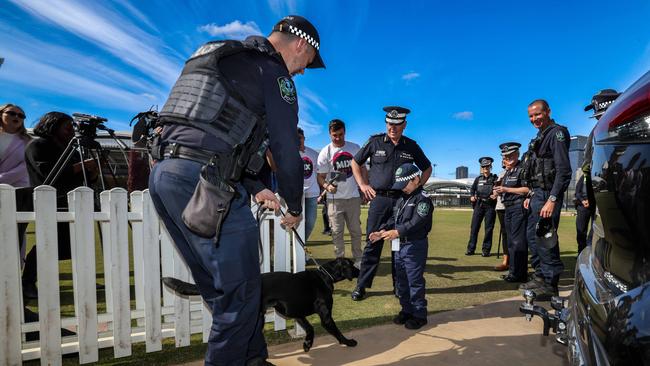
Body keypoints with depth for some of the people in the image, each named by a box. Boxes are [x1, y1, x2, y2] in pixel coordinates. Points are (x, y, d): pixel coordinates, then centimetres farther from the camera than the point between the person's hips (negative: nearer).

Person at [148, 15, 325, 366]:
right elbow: (286, 150, -3)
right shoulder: (274, 73, 0)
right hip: (203, 182, -10)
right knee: (240, 289, 1)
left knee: (219, 287, 17)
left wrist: (256, 188, 26)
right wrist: (294, 208, 12)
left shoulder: (225, 60, 28)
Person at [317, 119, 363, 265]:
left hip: (353, 197, 2)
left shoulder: (355, 148, 4)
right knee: (337, 231, 3)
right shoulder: (325, 152, -3)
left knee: (355, 230, 10)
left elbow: (362, 169, 12)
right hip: (334, 198, -2)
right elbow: (320, 176, -3)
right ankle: (340, 260, 15)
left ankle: (358, 259, 23)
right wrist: (327, 186, -24)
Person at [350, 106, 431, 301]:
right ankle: (362, 285, 8)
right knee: (373, 243, -1)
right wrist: (363, 185, 4)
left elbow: (427, 168, 20)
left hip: (403, 199, 2)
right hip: (379, 199, -1)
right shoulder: (375, 142, 2)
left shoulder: (411, 146, 7)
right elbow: (355, 163, 12)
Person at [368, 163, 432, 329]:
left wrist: (398, 232, -33)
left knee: (415, 281, 0)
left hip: (414, 247, -9)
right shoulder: (401, 199, 15)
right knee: (401, 280, 16)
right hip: (399, 246, 9)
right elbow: (393, 219, 14)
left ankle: (419, 314, 14)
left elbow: (417, 222, -24)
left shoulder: (423, 199, -12)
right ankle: (406, 310, 31)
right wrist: (382, 231, -2)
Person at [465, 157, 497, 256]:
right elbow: (472, 188, 22)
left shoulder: (495, 178, 4)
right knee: (474, 227, 1)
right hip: (479, 205, 2)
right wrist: (472, 196, 4)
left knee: (489, 228, 1)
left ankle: (486, 250, 9)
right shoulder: (478, 179, 12)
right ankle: (471, 249, 7)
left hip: (490, 205, -2)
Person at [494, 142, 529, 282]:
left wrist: (506, 189, -19)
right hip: (508, 208, 9)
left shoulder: (522, 169, -8)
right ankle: (513, 270, 20)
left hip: (519, 207, -9)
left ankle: (518, 274, -4)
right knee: (511, 241, 12)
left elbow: (527, 189, -19)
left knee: (517, 241, -9)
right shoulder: (507, 172, 20)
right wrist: (499, 191, 6)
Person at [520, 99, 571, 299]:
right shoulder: (540, 137, 19)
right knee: (532, 236, 14)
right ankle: (540, 277, 25)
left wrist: (552, 200, -25)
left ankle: (550, 285, 1)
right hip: (538, 194, 10)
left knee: (544, 238, -8)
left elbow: (563, 170, -19)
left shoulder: (556, 133, -10)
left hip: (547, 195, -10)